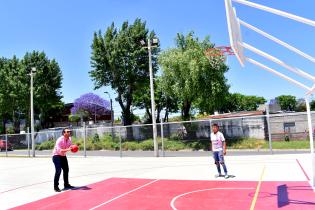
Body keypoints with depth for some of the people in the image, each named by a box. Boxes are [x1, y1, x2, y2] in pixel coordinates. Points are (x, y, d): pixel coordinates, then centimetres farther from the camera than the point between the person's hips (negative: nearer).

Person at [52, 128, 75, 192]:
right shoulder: (60, 140, -27)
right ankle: (56, 186, -5)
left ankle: (66, 184, 27)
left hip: (63, 156, 8)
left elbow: (70, 147, 7)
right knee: (58, 171, -16)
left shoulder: (69, 139, -4)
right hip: (56, 156, -8)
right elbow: (59, 150, -37)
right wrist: (67, 149, -48)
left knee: (66, 170, 13)